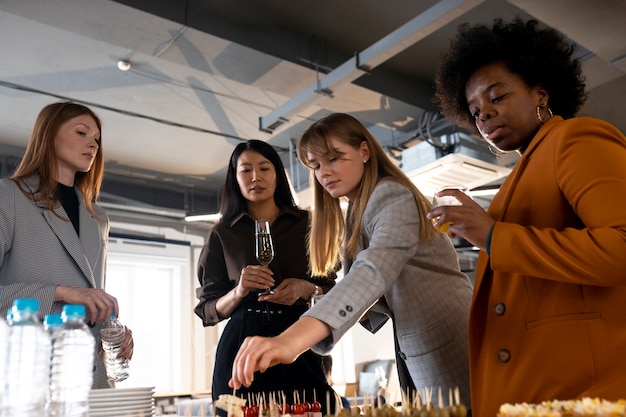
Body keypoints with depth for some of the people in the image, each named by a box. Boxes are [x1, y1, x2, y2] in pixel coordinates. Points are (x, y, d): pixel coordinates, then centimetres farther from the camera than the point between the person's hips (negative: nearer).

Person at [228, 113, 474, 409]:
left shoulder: (393, 196, -17)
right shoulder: (355, 215, 12)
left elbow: (375, 270, -36)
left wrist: (292, 339, -49)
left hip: (448, 344, -8)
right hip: (414, 352, 8)